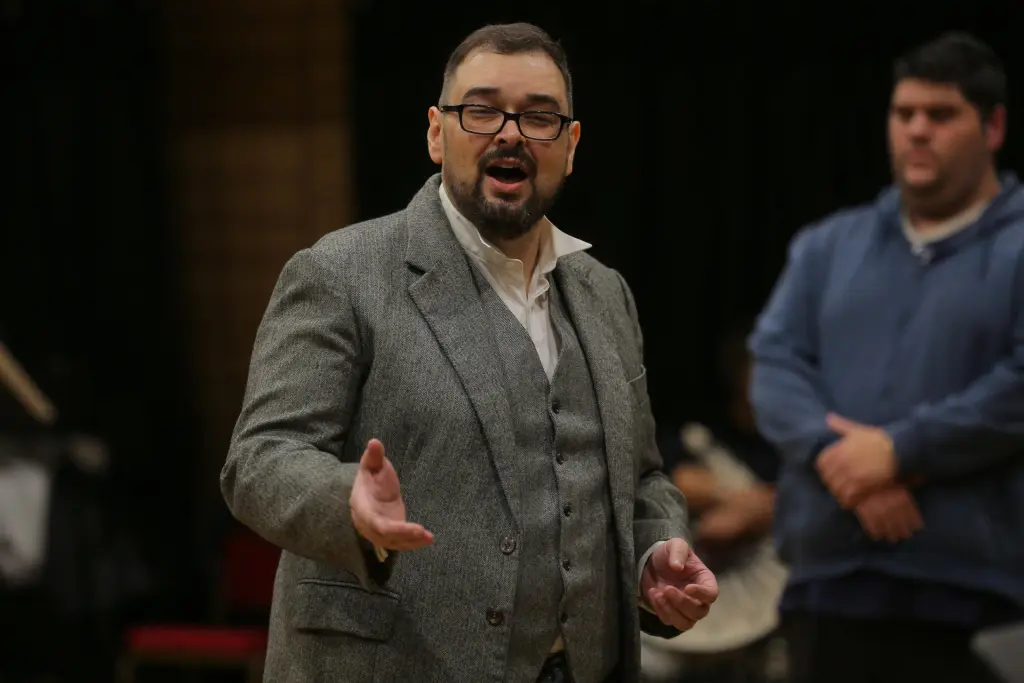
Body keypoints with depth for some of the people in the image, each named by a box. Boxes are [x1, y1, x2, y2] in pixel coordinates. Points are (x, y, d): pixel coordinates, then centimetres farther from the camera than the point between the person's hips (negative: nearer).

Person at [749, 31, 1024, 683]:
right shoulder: (829, 246, 17)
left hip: (970, 587, -4)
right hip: (829, 575, 4)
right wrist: (839, 457, -12)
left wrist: (900, 451, -15)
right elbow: (777, 360, 6)